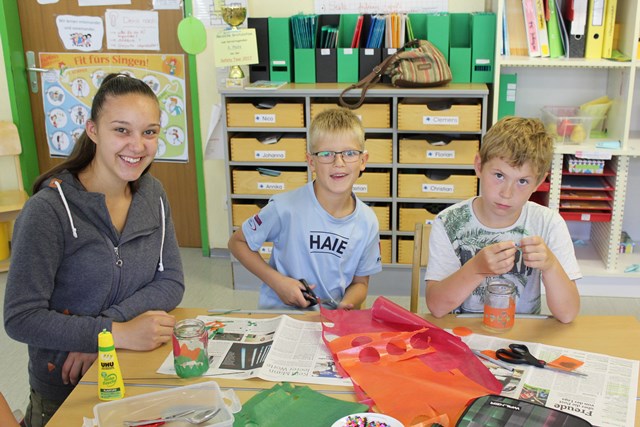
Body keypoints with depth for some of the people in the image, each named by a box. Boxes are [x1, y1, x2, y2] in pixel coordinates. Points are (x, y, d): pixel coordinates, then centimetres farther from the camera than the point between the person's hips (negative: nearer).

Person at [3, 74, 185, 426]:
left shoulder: (152, 194, -3)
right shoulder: (48, 210, -21)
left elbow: (171, 282, -5)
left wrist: (106, 324, -20)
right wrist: (117, 332, -29)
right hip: (64, 394, -4)